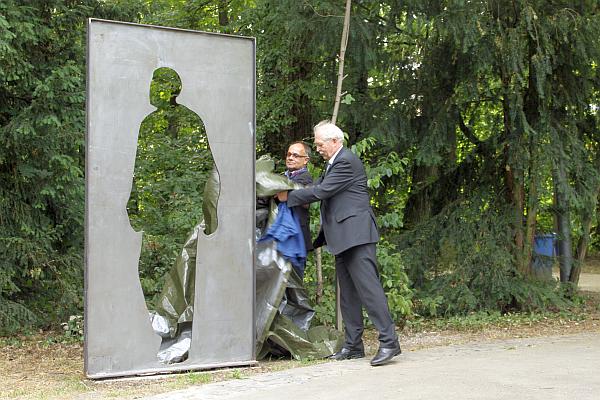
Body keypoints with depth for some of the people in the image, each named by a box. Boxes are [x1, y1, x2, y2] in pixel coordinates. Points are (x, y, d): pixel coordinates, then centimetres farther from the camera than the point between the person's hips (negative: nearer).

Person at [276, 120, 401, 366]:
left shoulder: (347, 161, -11)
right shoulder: (333, 164, 21)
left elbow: (320, 191, -14)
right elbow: (318, 187, 22)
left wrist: (289, 197, -5)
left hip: (356, 234, -10)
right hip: (342, 238, 10)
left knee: (368, 286, -13)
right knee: (347, 292, 10)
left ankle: (389, 341, -12)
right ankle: (353, 345, 14)